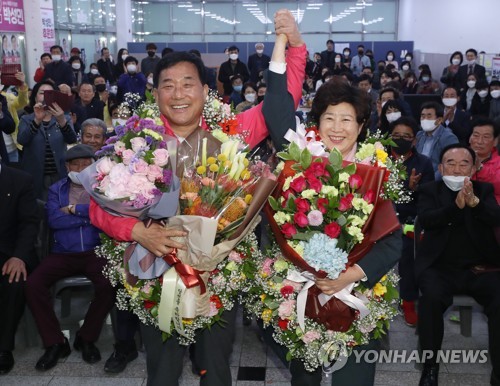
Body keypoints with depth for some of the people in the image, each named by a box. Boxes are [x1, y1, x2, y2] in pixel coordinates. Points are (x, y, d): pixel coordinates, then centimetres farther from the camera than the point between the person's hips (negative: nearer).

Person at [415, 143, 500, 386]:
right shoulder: (429, 190, 9)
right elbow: (426, 220, -10)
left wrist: (474, 202, -27)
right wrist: (456, 205, -26)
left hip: (480, 268, 1)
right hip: (440, 268, -1)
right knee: (432, 298, -31)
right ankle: (430, 365, -10)